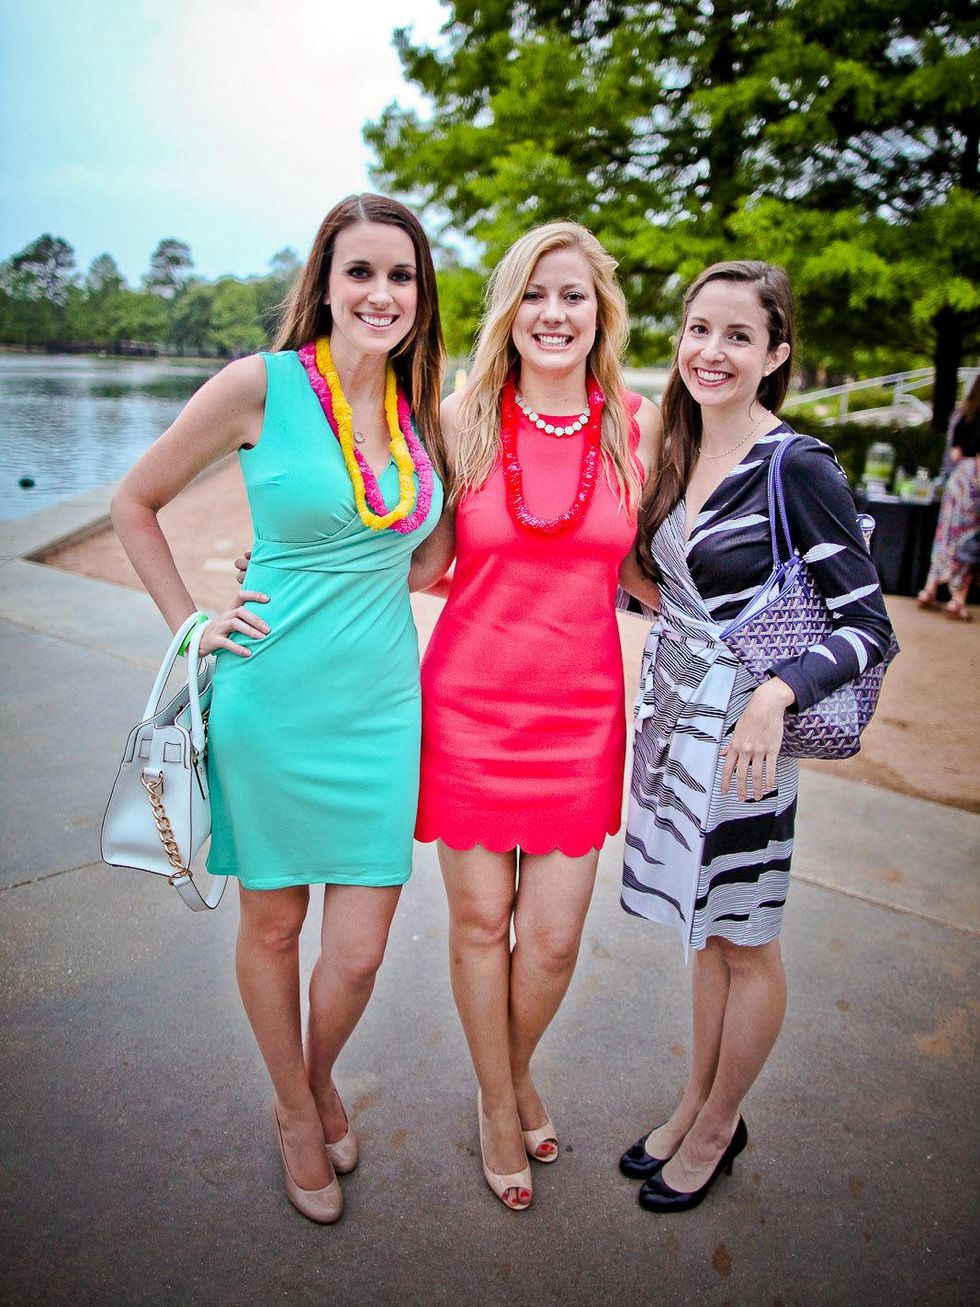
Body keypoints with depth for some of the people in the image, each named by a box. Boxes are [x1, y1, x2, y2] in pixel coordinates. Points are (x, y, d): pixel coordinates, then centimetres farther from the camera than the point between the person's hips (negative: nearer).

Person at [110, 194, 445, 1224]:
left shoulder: (423, 408, 6)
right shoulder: (261, 386, -7)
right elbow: (134, 502, 2)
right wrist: (190, 624, -2)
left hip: (380, 701, 3)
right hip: (272, 695, -3)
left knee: (359, 951, 6)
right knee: (271, 924, 14)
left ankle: (316, 1084, 41)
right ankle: (296, 1115, 42)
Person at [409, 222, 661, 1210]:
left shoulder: (636, 424, 1)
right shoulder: (464, 419, -3)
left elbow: (632, 568, 10)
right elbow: (428, 563, 4)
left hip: (579, 710, 1)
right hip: (469, 700, -1)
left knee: (553, 938, 6)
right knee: (480, 920, 11)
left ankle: (520, 1069, 41)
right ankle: (498, 1103, 39)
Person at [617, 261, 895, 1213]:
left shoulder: (798, 468, -15)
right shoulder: (680, 454, 6)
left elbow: (869, 626, -16)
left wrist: (778, 694, -30)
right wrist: (658, 704, 11)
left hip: (740, 733, -7)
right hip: (671, 715, 7)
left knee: (743, 943, 12)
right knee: (703, 925, 20)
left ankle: (715, 1131, 33)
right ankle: (696, 1103, 39)